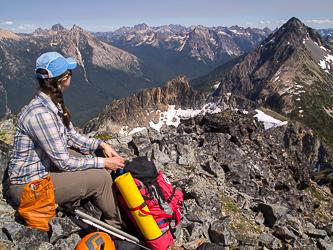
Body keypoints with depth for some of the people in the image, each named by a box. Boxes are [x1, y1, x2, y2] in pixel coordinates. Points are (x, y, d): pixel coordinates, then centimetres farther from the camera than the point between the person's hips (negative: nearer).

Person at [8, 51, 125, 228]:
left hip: (45, 166, 9)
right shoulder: (40, 113, -31)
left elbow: (71, 135, 9)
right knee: (100, 177, -16)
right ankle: (115, 224, 11)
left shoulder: (53, 103, -2)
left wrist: (101, 144, -4)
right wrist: (103, 163, -19)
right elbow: (63, 162, -27)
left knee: (95, 162, 6)